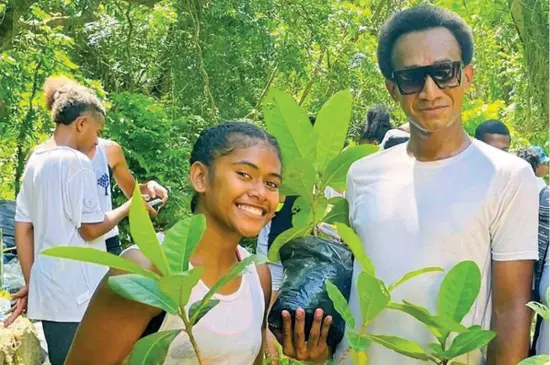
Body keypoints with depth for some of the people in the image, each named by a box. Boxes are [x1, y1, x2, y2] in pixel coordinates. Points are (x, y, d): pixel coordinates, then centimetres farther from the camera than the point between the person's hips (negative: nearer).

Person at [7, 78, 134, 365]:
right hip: (79, 294, -8)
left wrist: (30, 283, 18)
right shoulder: (76, 161, -13)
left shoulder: (35, 162, 11)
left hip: (48, 292, 8)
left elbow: (23, 230, 12)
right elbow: (91, 229, -13)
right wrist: (131, 206, 1)